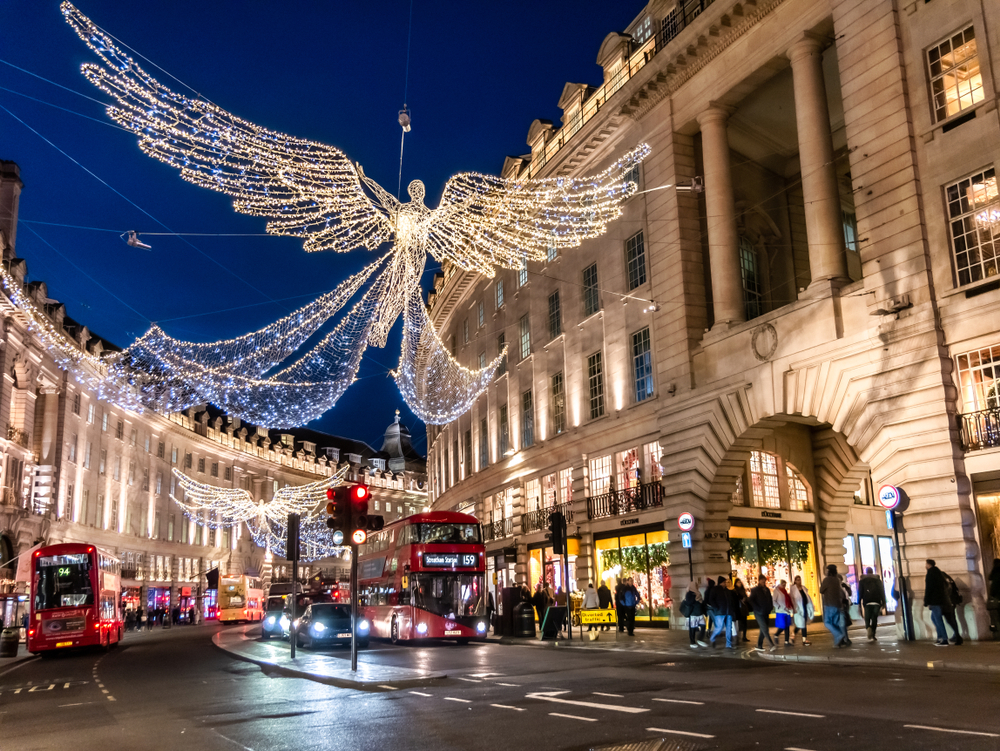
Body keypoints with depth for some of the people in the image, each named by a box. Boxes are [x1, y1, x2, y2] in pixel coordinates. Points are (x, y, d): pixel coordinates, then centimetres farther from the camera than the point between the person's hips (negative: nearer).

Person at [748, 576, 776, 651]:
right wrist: (758, 609, -15)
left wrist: (770, 608, 9)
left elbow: (770, 599, 24)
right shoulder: (755, 590, -4)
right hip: (759, 613, -6)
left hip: (766, 613, 6)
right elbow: (751, 600, -9)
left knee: (763, 629, 8)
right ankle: (772, 645, -20)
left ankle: (759, 646, 16)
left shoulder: (767, 590, 14)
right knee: (765, 629, -14)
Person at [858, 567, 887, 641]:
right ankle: (873, 636, 4)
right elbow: (882, 592, 4)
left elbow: (860, 593, 1)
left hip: (867, 603, -1)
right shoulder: (878, 580, 8)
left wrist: (859, 603, 3)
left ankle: (868, 629, -27)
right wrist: (883, 602, 5)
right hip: (876, 602, 1)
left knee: (867, 619, 3)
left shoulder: (862, 581, 5)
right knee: (874, 619, 7)